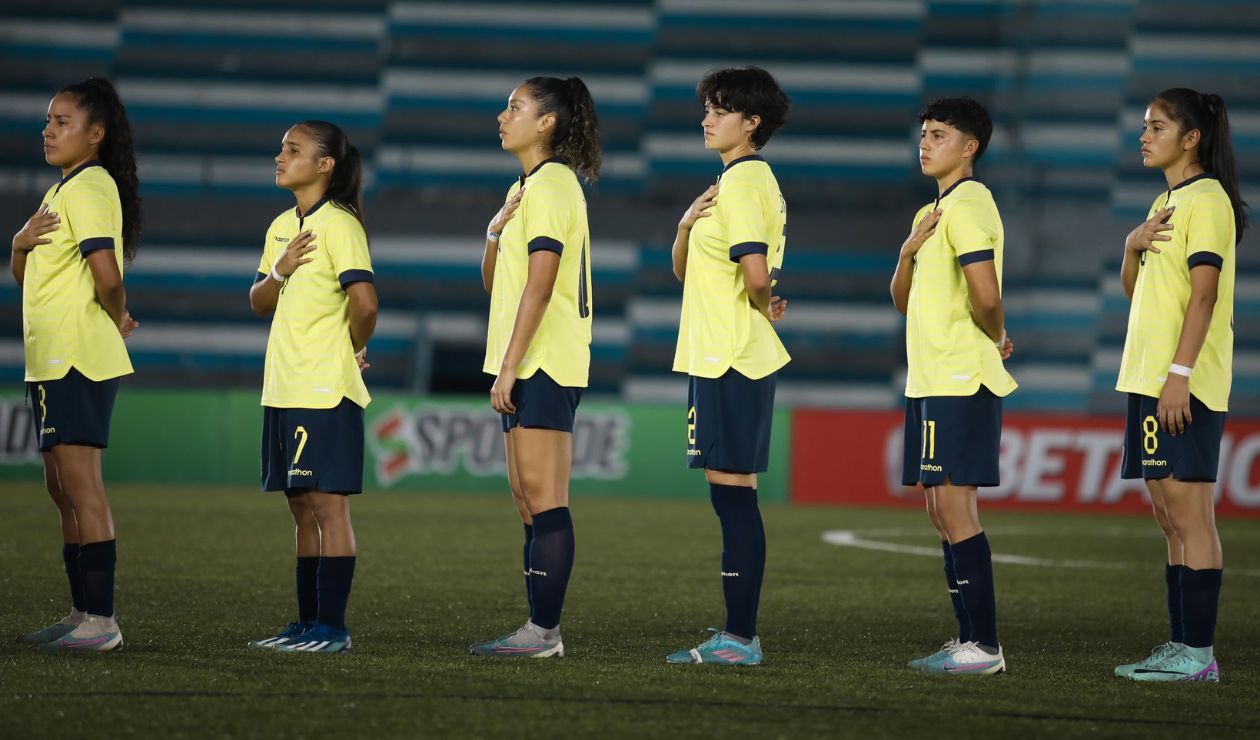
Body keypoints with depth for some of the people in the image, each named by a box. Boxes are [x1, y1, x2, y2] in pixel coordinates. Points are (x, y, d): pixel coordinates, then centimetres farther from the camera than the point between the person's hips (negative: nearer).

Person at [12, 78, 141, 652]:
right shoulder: (61, 191, 19)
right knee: (63, 489, 12)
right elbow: (24, 277, 21)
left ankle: (101, 621, -12)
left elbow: (106, 274, -25)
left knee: (80, 483, -11)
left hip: (78, 360, -11)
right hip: (51, 361, 11)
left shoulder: (89, 187, -13)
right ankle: (83, 614, 17)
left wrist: (116, 320, -7)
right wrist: (21, 244, 0)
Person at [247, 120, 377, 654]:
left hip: (325, 389, -9)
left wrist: (355, 348, -6)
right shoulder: (282, 226, 15)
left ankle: (333, 627, -4)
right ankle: (308, 624, 15)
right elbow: (259, 304, 16)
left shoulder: (339, 225, -12)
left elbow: (363, 301, -22)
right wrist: (279, 271, -4)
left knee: (327, 505, -6)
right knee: (302, 509, 11)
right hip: (284, 387, 9)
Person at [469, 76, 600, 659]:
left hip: (543, 364, -10)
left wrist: (509, 366, -20)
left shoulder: (549, 185, -12)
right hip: (526, 365, 10)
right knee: (527, 497, 10)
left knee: (543, 498, -10)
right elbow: (494, 283, 22)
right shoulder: (525, 188, 19)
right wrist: (495, 234, 3)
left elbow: (539, 285, -19)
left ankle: (545, 631, -11)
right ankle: (539, 627, 12)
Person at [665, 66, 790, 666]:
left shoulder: (742, 181, -13)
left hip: (731, 361, -10)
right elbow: (684, 270, 19)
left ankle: (741, 637, -8)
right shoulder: (744, 180, 18)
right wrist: (687, 225, 0)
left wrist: (762, 308, -5)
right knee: (732, 497, 11)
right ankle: (737, 635, 14)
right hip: (722, 356, 10)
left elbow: (756, 273, -26)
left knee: (733, 492, -9)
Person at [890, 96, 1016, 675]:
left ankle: (984, 646, -10)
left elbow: (985, 295, -23)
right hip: (932, 381, 10)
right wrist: (908, 251, 2)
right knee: (942, 511, 10)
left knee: (954, 508, -11)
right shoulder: (932, 213, 19)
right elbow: (902, 300, 20)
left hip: (961, 382, -10)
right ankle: (969, 639, 13)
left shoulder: (967, 206, -13)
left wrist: (995, 340, -5)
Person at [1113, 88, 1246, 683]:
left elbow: (1204, 293, -17)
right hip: (1150, 380, 10)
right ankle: (1181, 646, 11)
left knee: (1188, 511, -10)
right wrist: (1134, 246, 2)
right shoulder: (1165, 203, 20)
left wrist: (1179, 374, -23)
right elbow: (1134, 288, 23)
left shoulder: (1206, 200, -9)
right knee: (1169, 516, 9)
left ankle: (1199, 652, -11)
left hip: (1186, 385, -10)